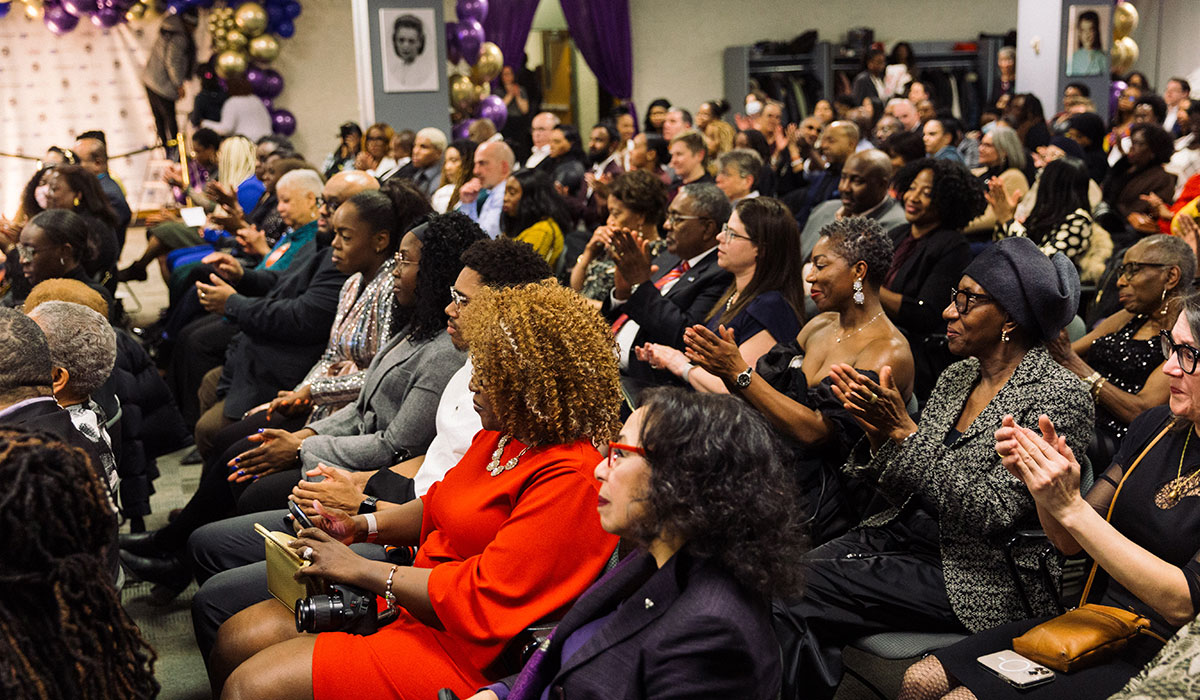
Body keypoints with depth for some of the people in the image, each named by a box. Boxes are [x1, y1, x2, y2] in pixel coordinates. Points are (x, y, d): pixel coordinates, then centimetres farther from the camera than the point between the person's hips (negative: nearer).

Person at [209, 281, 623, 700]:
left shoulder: (571, 481, -25)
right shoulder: (502, 436, 5)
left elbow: (480, 599, -25)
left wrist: (359, 569, -17)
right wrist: (361, 526, 5)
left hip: (463, 658, -9)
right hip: (411, 605, 9)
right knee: (237, 638, 6)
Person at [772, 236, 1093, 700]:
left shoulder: (1059, 396, -13)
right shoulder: (958, 377, 10)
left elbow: (989, 515, -20)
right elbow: (907, 493, 12)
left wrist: (904, 430, -21)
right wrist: (878, 432, -7)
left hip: (977, 578, -7)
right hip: (907, 532, 7)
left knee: (796, 594, -19)